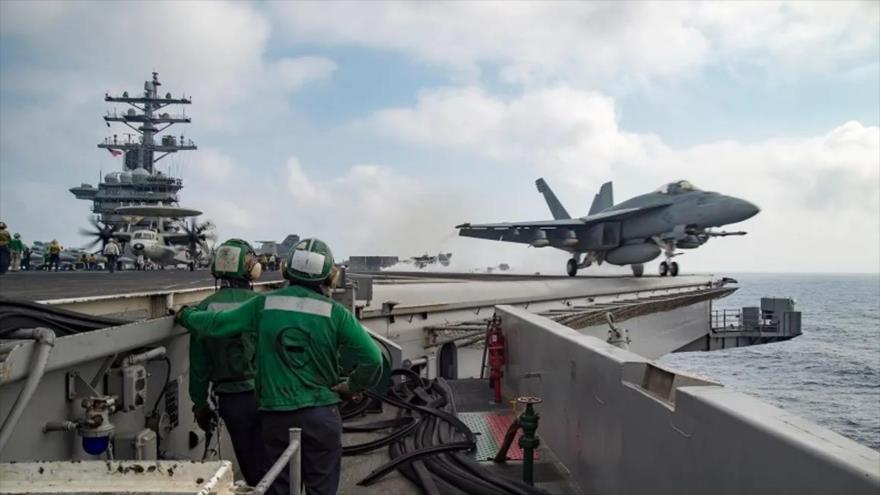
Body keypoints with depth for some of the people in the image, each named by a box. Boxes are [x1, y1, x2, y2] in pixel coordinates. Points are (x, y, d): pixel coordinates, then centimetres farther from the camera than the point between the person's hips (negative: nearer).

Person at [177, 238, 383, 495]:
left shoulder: (264, 304, -2)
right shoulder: (334, 312, -7)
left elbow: (217, 324, 7)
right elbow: (373, 359, -13)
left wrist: (186, 316, 27)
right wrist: (351, 387, 5)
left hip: (275, 416, 2)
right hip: (321, 415, -2)